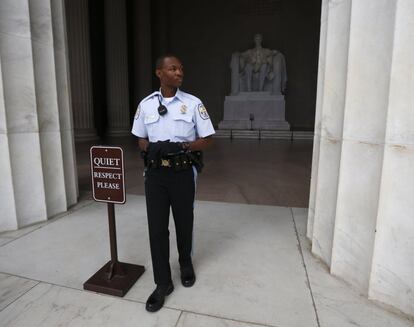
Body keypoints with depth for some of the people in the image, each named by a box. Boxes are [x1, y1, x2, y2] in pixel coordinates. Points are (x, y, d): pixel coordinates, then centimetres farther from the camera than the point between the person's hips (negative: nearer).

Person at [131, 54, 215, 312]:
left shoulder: (193, 103, -3)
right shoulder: (146, 104, 3)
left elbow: (207, 140, -2)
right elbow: (141, 140, 11)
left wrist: (182, 147, -16)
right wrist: (153, 149, -10)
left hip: (183, 173, -1)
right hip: (155, 174, 2)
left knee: (184, 223, 15)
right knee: (157, 228, 5)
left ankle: (186, 264, 43)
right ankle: (163, 283, 22)